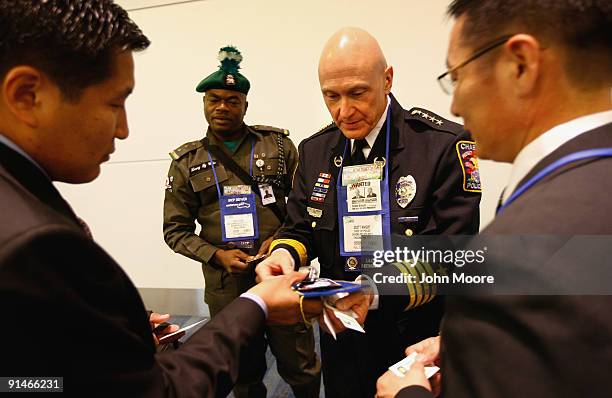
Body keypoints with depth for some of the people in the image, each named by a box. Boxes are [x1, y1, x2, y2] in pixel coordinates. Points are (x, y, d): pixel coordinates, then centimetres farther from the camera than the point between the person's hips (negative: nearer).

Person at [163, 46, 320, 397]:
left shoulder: (279, 144, 1)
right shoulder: (187, 162, 3)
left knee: (302, 369, 11)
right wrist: (217, 255, -10)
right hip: (226, 285, 1)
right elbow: (176, 230, 5)